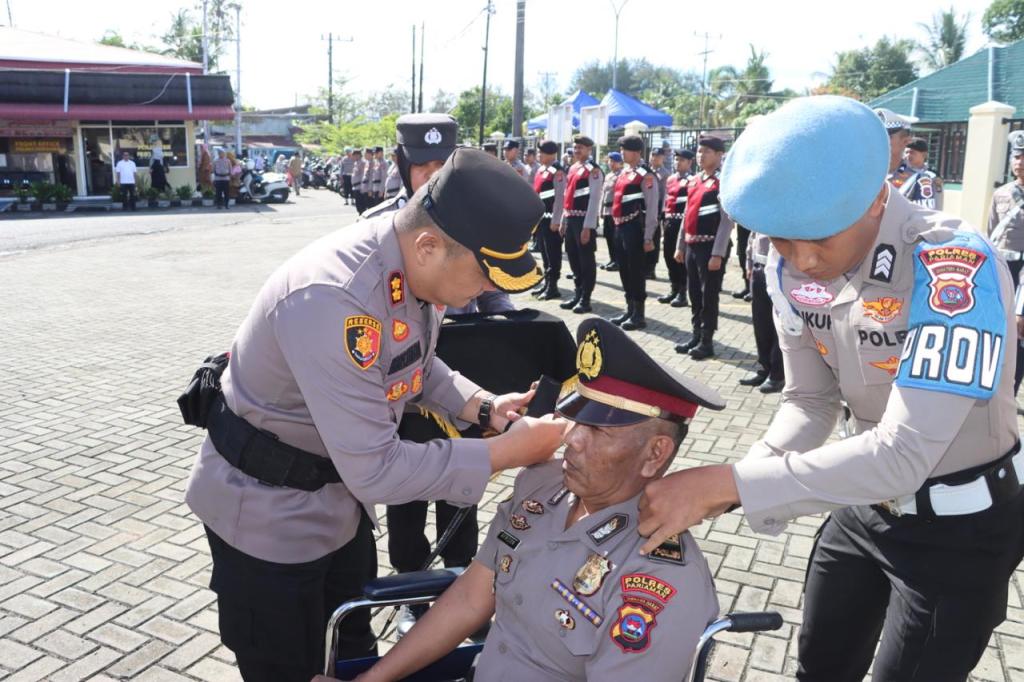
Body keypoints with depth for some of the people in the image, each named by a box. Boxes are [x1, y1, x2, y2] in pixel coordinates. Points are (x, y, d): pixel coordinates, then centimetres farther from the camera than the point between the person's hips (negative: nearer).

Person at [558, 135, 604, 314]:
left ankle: (585, 300, 3)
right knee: (573, 259, 13)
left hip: (584, 220, -8)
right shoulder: (572, 169, 15)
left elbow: (594, 200, -15)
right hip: (571, 219, 8)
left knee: (586, 260, -2)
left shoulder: (593, 170, -10)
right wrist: (563, 221, 17)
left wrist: (588, 227, -20)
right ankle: (577, 295, 23)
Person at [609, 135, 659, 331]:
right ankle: (630, 310, 25)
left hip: (634, 227, -9)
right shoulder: (624, 172, 15)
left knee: (636, 271, -2)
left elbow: (652, 208, -14)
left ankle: (639, 315, 5)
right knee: (624, 270, 14)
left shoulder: (645, 175, -11)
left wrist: (648, 237, -16)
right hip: (620, 227, 9)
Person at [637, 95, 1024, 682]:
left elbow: (904, 455, -39)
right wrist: (722, 487, -22)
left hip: (960, 524, -6)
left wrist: (724, 483, -39)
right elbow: (809, 404, -5)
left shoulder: (957, 268, -33)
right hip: (867, 502, 6)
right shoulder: (792, 268, -12)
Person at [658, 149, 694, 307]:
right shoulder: (670, 179, 15)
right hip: (669, 221, 7)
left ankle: (682, 294, 3)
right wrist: (664, 217, 14)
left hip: (683, 222, -7)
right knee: (669, 256, 11)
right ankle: (674, 290, 22)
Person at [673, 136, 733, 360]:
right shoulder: (694, 181, 13)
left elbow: (727, 220, -15)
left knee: (709, 295, 1)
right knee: (694, 294, 14)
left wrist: (718, 254, -19)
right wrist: (680, 246, 16)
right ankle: (696, 336, 25)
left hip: (710, 247, -7)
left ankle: (707, 341, 10)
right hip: (692, 246, 8)